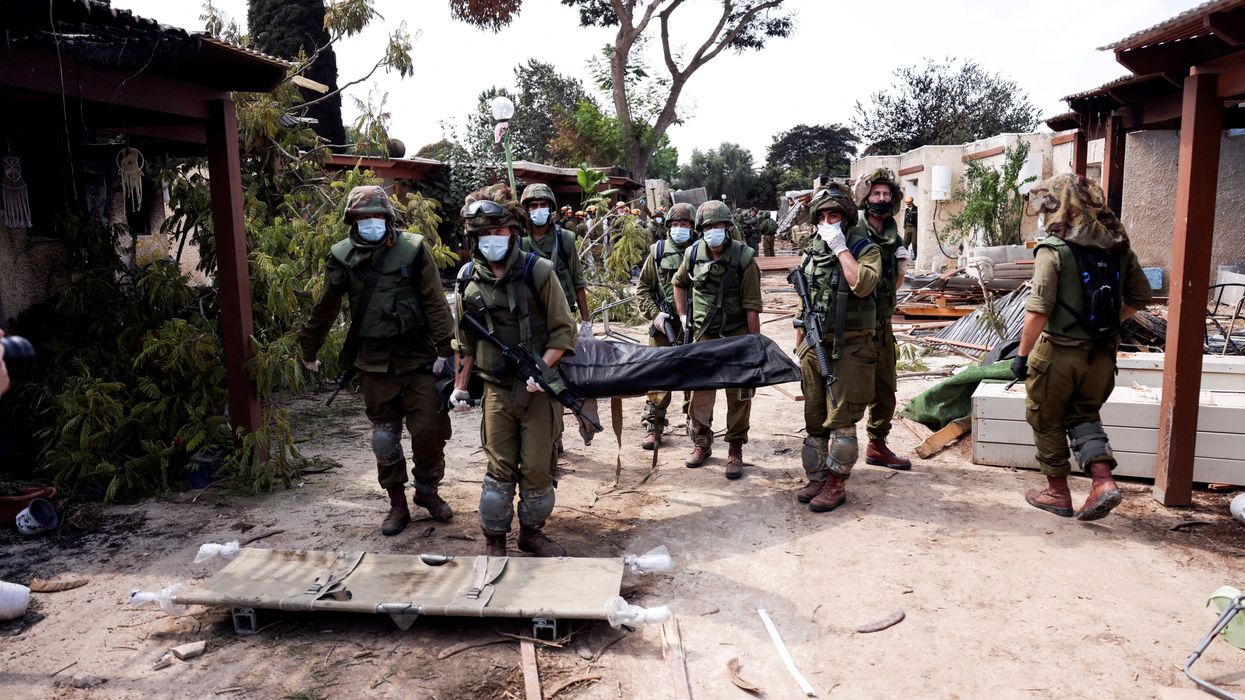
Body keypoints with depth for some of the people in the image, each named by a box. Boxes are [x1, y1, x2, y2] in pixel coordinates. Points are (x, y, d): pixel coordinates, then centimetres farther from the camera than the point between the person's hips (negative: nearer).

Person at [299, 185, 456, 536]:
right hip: (374, 365, 2)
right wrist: (308, 351, 18)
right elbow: (324, 310, 12)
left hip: (418, 360, -2)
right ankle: (397, 504, 23)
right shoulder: (342, 257, 2)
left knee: (430, 431, -2)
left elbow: (435, 303, -6)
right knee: (384, 437, 8)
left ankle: (427, 490, 23)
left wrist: (444, 349, -12)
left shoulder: (413, 249, -5)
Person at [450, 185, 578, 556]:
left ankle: (532, 531, 26)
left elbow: (564, 331, -6)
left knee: (538, 467, 5)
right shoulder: (469, 279, 3)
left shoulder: (538, 271, -8)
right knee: (500, 468, 5)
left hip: (539, 388, -2)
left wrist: (542, 366, -20)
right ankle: (494, 540, 20)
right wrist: (460, 386, 13)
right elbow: (465, 341, 14)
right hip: (497, 389, 2)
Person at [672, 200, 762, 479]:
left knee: (739, 395, 4)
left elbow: (752, 306, -13)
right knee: (700, 391, 11)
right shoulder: (693, 254, -2)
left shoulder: (744, 258, -13)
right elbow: (679, 283, 19)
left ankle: (735, 451, 17)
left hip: (736, 335, -3)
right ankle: (701, 443, 28)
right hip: (703, 334, 3)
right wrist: (683, 316, 11)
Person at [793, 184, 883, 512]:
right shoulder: (811, 253, 13)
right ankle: (816, 478, 22)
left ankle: (836, 485, 8)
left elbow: (863, 285, -25)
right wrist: (799, 346, 17)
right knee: (814, 419, 11)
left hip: (849, 348, -6)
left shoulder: (865, 249, -4)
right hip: (814, 346, 6)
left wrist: (841, 249, -18)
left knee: (841, 420, -3)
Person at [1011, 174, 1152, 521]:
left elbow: (1038, 310, -20)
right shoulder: (1118, 246, 4)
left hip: (1059, 351, -6)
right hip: (1102, 352, 6)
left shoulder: (1053, 249, -15)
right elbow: (1140, 296, 12)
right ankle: (1103, 480, 5)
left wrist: (1022, 354, -12)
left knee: (1047, 421, 13)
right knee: (1084, 415, 22)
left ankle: (1058, 493, 22)